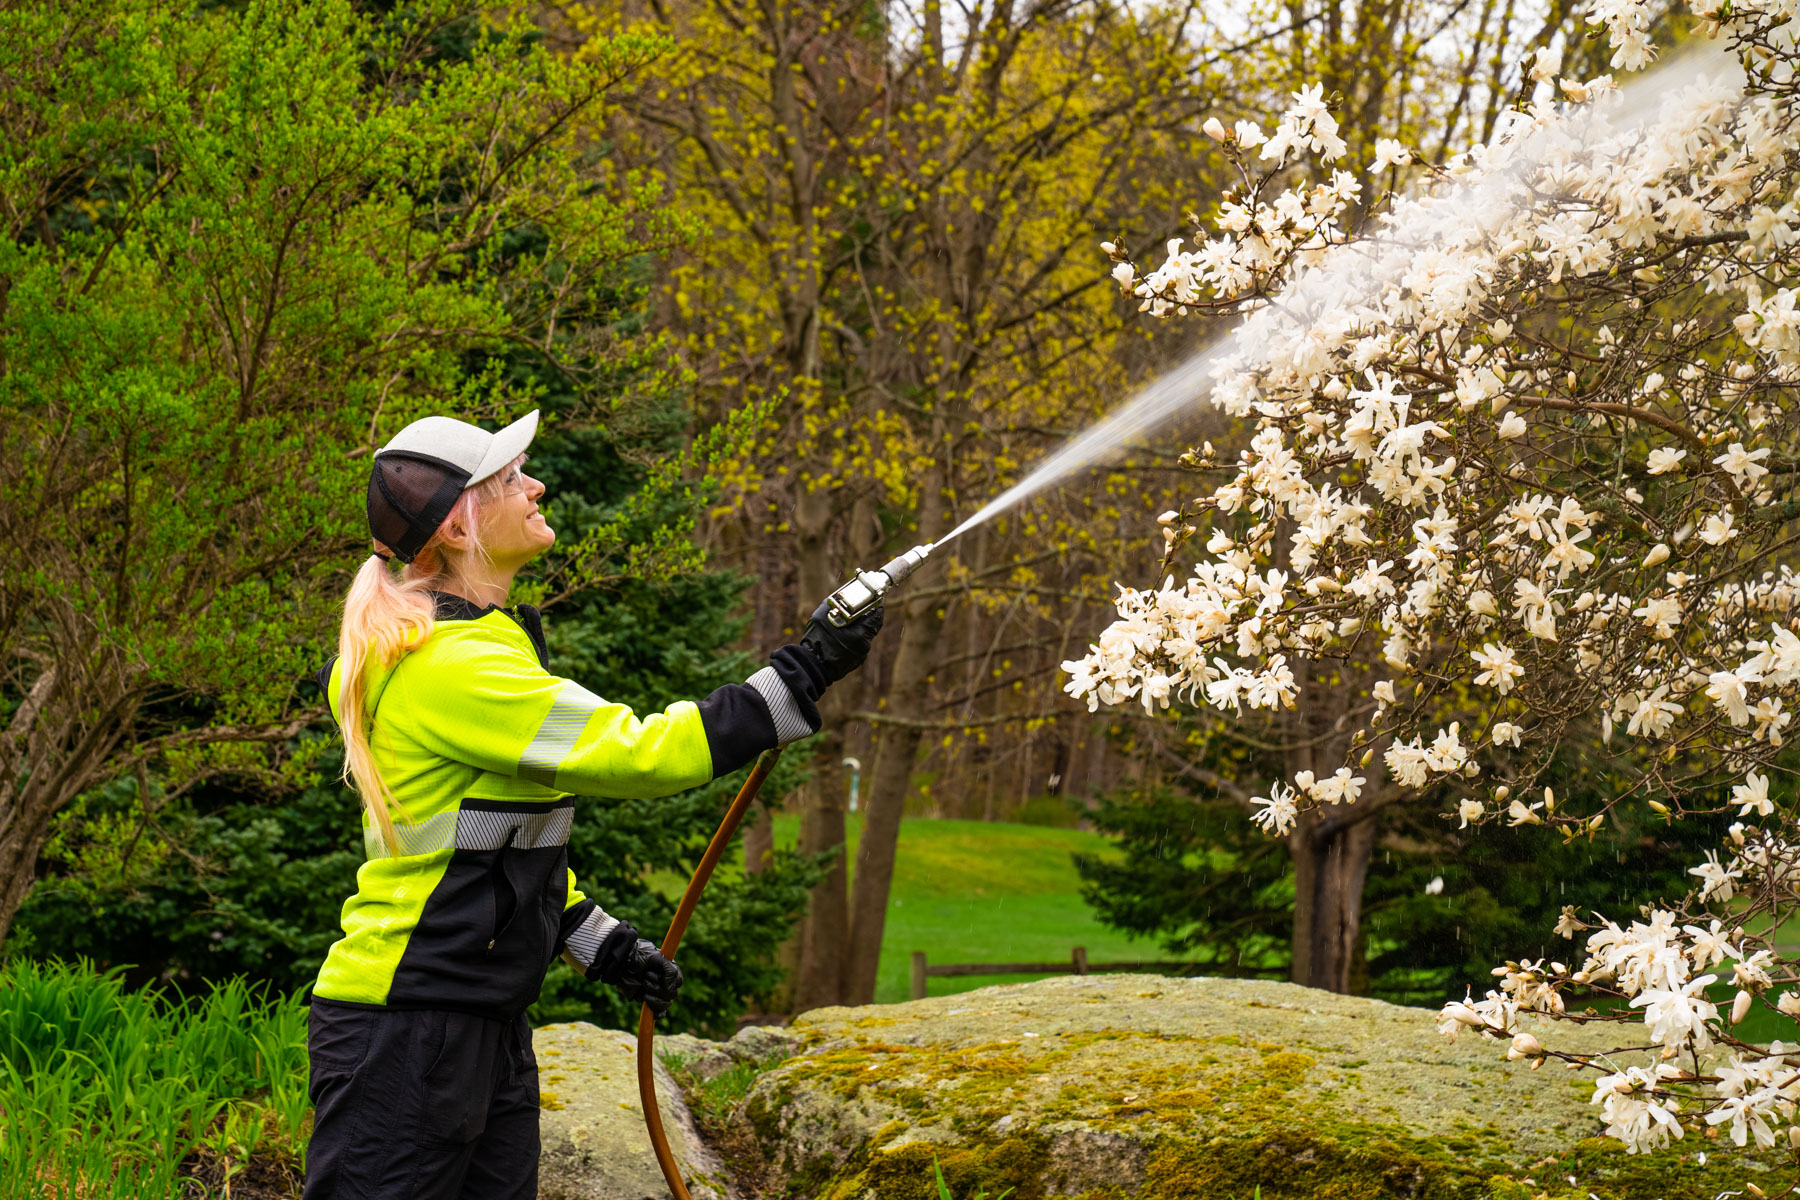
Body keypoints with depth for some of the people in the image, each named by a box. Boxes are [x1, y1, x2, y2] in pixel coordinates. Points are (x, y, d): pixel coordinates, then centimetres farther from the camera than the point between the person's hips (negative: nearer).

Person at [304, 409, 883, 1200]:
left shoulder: (484, 646, 14)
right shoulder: (450, 667, -19)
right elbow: (636, 754, -23)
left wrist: (599, 945, 17)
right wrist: (803, 674, -18)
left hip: (489, 1029, 10)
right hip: (404, 1031, -10)